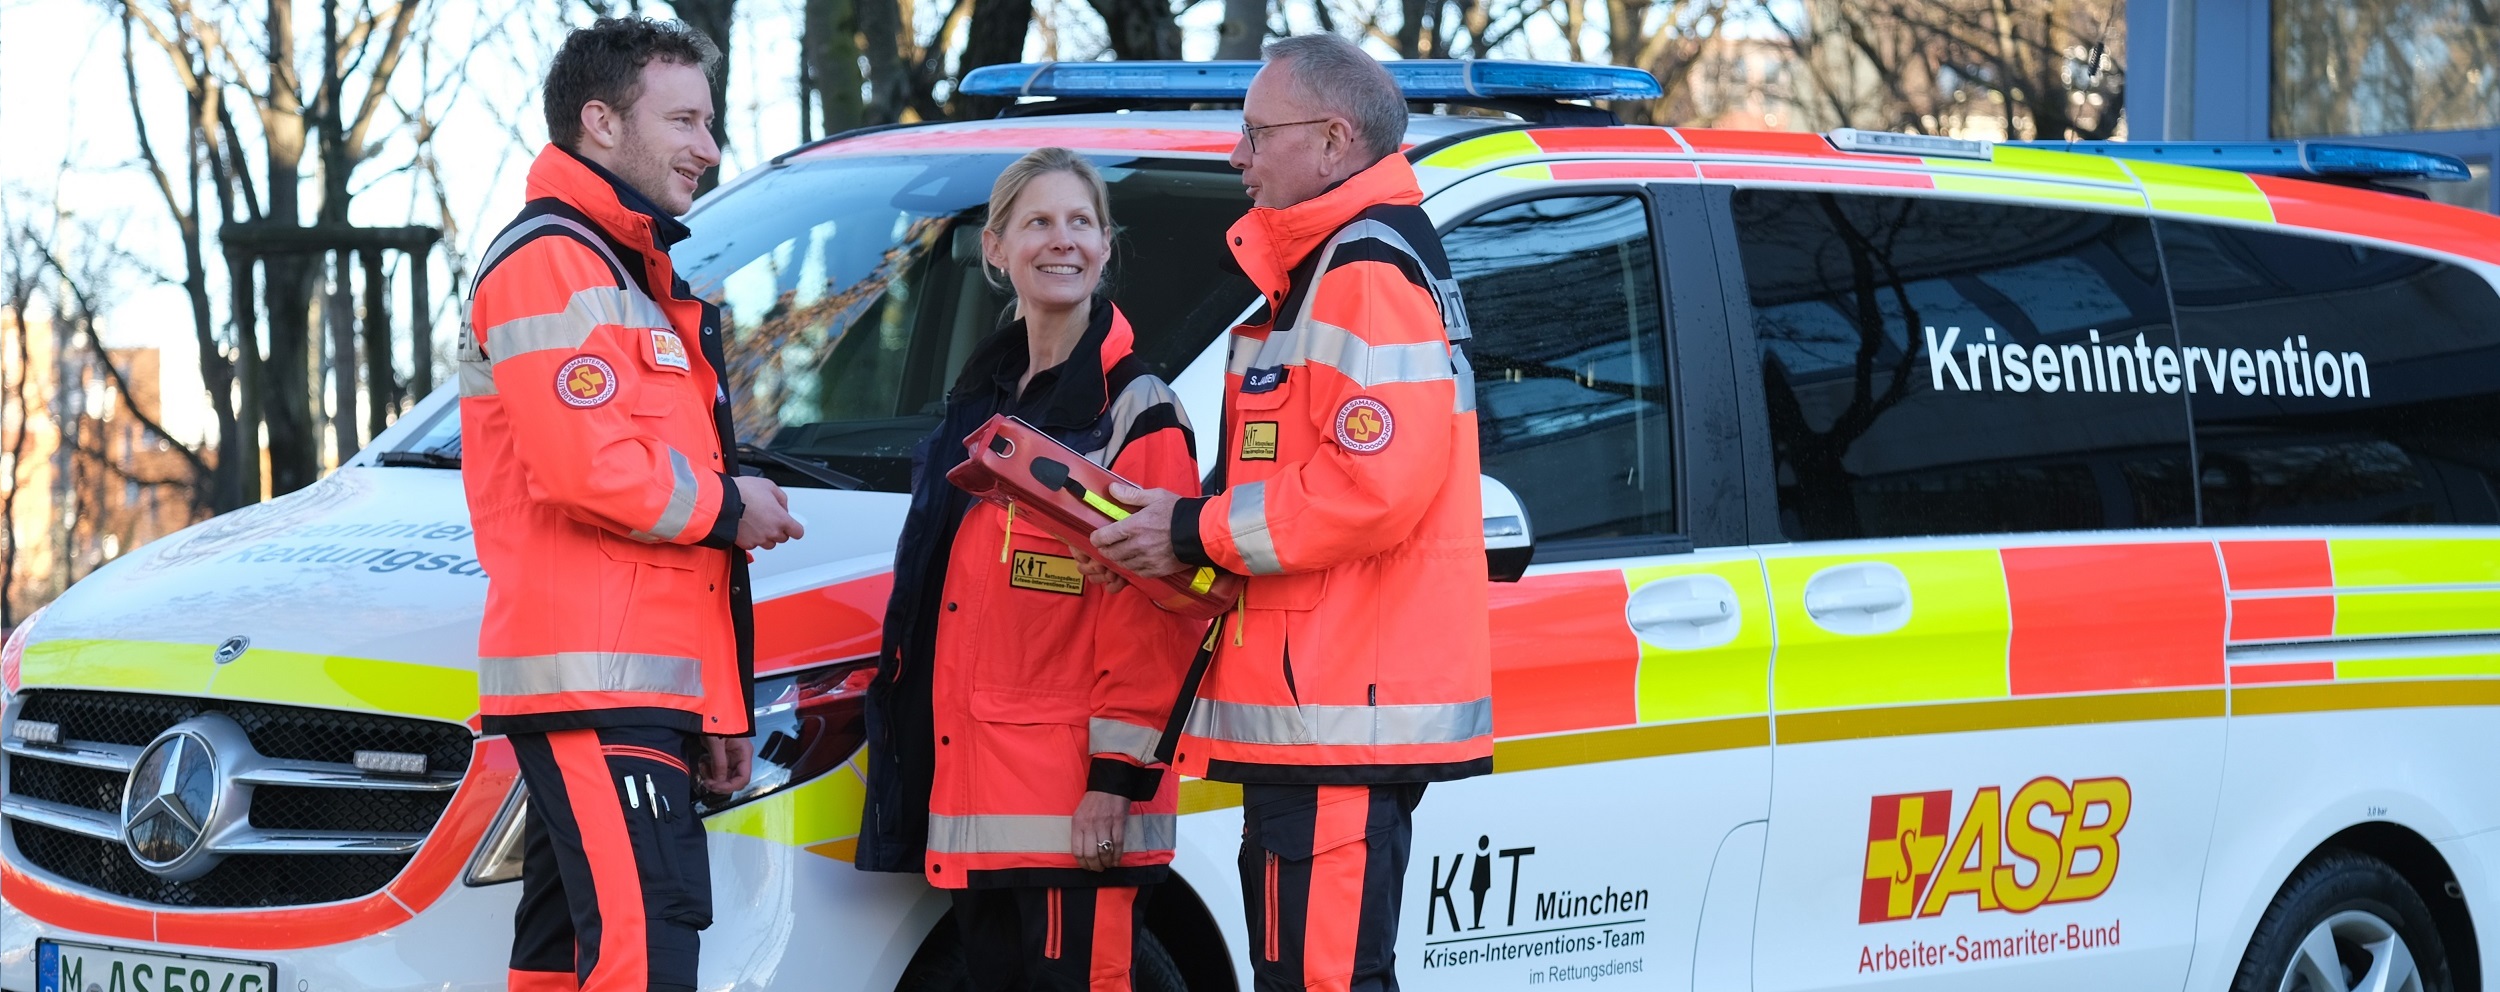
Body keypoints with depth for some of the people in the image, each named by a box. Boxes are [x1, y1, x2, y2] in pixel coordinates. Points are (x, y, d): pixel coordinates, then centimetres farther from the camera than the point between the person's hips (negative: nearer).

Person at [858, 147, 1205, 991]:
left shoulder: (1134, 411, -5)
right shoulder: (979, 402, 18)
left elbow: (1152, 612, -12)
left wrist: (1119, 775, -18)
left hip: (1074, 801, -8)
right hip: (979, 792, 8)